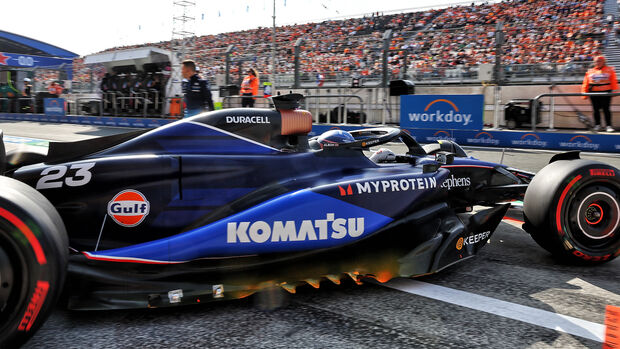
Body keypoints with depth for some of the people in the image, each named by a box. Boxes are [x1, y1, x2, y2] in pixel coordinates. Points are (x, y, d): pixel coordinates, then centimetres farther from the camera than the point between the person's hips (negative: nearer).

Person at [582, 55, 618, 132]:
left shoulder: (609, 70, 8)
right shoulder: (590, 72, 14)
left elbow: (614, 82, 1)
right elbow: (585, 83, 11)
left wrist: (614, 90, -8)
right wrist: (584, 93, 4)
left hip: (605, 92, -3)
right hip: (594, 93, 3)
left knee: (606, 109, -5)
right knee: (596, 109, 4)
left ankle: (609, 126, 0)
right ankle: (597, 125, 14)